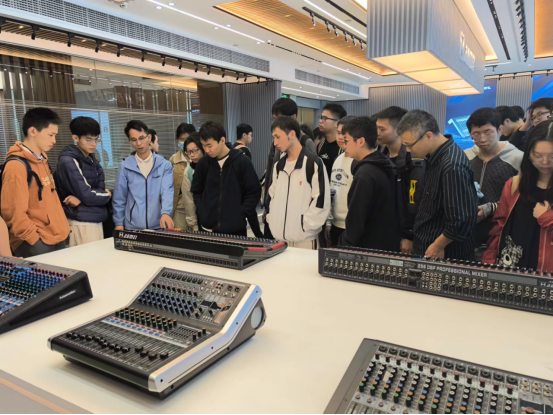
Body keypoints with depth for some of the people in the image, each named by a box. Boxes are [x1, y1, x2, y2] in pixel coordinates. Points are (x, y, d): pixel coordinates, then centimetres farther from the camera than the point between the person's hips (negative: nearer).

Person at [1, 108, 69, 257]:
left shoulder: (42, 160, 12)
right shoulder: (17, 166, -16)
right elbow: (13, 213, -19)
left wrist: (59, 233, 15)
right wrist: (36, 240, -15)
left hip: (57, 240, 9)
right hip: (36, 247, -8)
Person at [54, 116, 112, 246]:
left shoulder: (91, 160, 11)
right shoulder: (68, 162, -13)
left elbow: (101, 188, 5)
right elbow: (88, 195, -18)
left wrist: (81, 198, -13)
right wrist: (107, 195, -1)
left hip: (96, 221, 8)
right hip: (82, 223, -8)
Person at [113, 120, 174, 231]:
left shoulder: (164, 165, 0)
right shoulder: (125, 166, 2)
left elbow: (167, 191, -12)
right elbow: (119, 198, 6)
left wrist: (165, 213, -28)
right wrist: (119, 222, 2)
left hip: (159, 225, 0)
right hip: (133, 227, 1)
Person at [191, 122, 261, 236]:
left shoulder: (242, 161, -8)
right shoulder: (203, 163, 3)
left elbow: (254, 192, -5)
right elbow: (196, 191, 14)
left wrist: (240, 215, -10)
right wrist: (201, 212, 2)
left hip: (235, 229, -3)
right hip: (207, 228, 3)